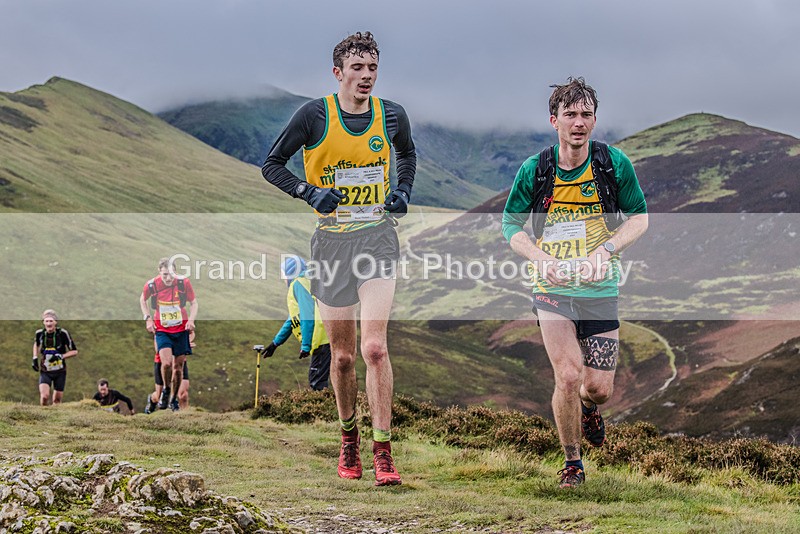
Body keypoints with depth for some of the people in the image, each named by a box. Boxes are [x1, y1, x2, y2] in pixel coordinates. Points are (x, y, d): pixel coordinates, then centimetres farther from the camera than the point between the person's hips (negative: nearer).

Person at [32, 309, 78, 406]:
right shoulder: (39, 333, -6)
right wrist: (35, 358, 8)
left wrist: (61, 356, -21)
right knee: (44, 396, -19)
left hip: (60, 372, 0)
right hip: (45, 371, 1)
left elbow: (74, 351, -8)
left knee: (57, 400, 8)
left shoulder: (63, 333, -14)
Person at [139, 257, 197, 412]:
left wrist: (191, 319, -10)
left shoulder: (184, 282, -12)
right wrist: (148, 318, 1)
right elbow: (143, 300, 11)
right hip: (162, 330, -1)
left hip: (181, 330, 1)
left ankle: (174, 399, 24)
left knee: (178, 367, 5)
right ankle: (166, 390, 6)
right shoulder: (151, 285, -12)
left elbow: (193, 302, 4)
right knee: (166, 363, -21)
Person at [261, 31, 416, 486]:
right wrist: (310, 192, -12)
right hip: (332, 240, 0)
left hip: (377, 236, 0)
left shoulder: (392, 115, 2)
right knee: (343, 355, 7)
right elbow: (271, 165, 3)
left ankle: (383, 451, -11)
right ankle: (349, 438, 29)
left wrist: (403, 192, 7)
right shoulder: (314, 115, -5)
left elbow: (407, 153, 25)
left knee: (374, 346, -15)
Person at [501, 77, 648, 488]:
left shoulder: (614, 163, -6)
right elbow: (511, 224, 4)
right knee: (568, 377, -14)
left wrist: (606, 250, -12)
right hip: (553, 287, -1)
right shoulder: (534, 170, -7)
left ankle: (588, 407, 41)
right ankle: (571, 461, 9)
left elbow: (639, 216, 5)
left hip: (601, 288, 1)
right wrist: (542, 259, -13)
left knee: (599, 387, 1)